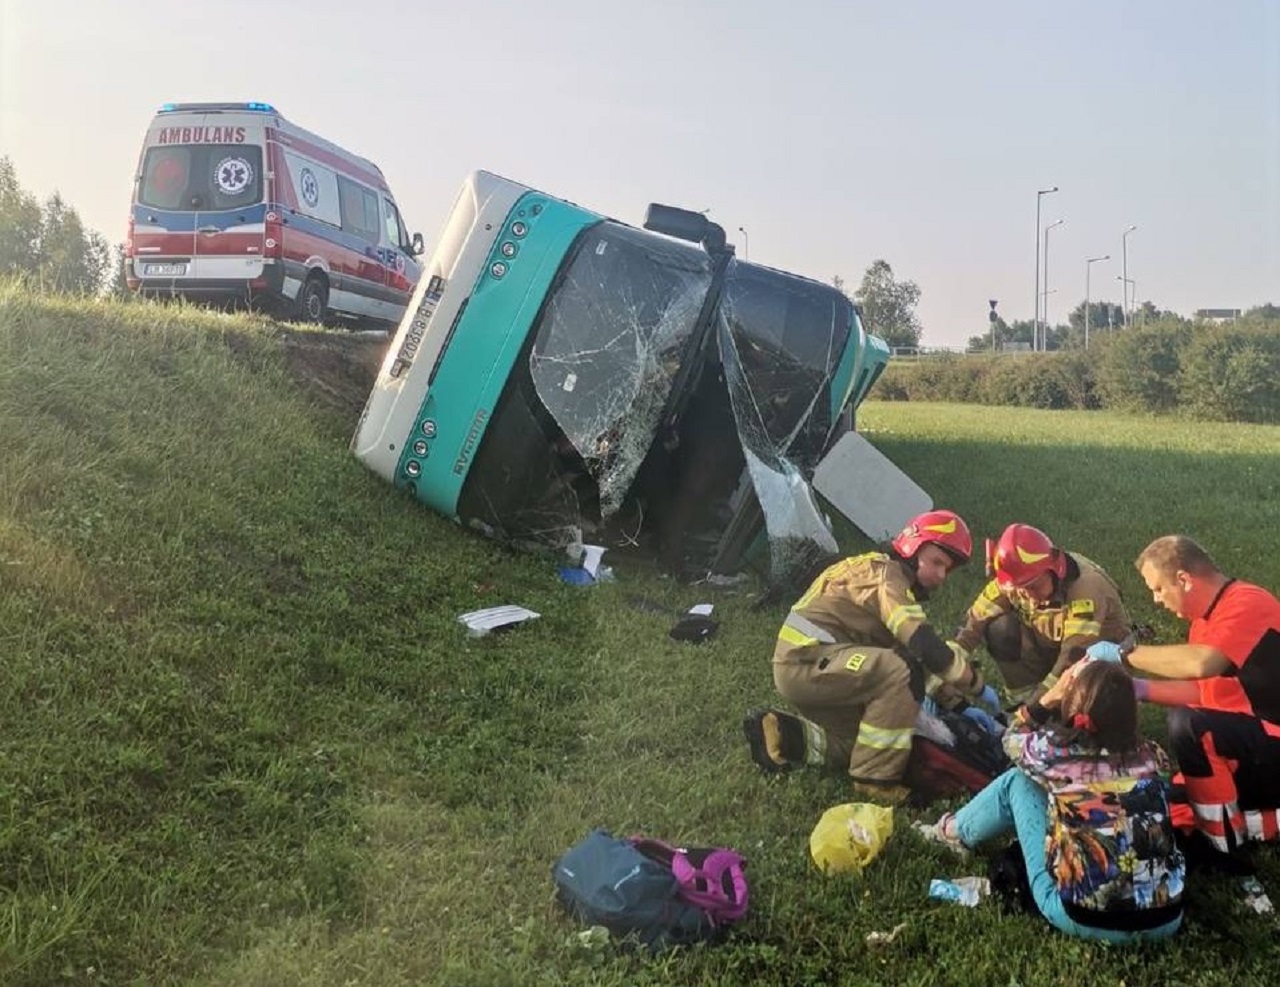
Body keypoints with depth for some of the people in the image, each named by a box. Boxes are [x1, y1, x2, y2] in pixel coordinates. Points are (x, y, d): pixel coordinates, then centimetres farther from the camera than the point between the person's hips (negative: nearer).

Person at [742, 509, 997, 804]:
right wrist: (978, 685, -12)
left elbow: (908, 649, 21)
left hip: (803, 665, 11)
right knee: (903, 674, -25)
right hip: (807, 660, -11)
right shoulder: (887, 575, -13)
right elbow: (924, 646, -23)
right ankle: (875, 779, -17)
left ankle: (778, 733, 14)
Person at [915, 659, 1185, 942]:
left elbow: (1012, 738, 12)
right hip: (1165, 920, 4)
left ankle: (955, 831, 38)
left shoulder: (1057, 750, -13)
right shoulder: (1152, 756, -2)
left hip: (1081, 918, -4)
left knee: (1018, 779, 12)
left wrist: (1052, 696, 7)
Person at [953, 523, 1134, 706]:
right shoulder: (1013, 580, -20)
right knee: (999, 629, -24)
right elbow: (977, 620, -18)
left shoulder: (1085, 586, -36)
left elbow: (1076, 655, -42)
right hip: (1053, 646, 4)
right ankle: (1027, 696, -12)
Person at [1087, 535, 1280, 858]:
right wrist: (1142, 688, -3)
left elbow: (1201, 665, -39)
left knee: (1187, 723, -30)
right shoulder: (1207, 619, 7)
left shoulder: (1246, 603, -23)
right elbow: (1207, 690, 10)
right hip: (1254, 734, 10)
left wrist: (1125, 654, -29)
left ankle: (1223, 835, -12)